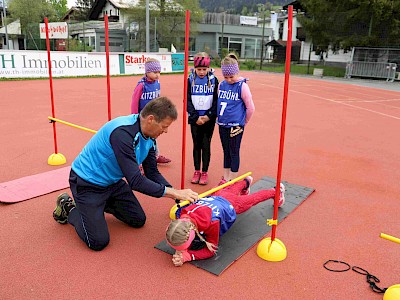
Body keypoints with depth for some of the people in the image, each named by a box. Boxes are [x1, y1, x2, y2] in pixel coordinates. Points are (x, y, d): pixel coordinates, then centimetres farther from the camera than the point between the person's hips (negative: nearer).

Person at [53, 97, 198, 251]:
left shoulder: (149, 137, -7)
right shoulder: (122, 132, -35)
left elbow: (153, 173, 1)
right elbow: (135, 181, -35)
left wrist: (178, 195, -12)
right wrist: (175, 193, -30)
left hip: (113, 181, 8)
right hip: (87, 184, -8)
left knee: (138, 220, 10)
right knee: (99, 242, -9)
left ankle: (103, 204, 28)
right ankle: (68, 209, 15)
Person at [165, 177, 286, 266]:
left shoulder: (211, 222, -50)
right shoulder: (181, 215, -36)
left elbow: (211, 250, -37)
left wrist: (186, 256, -49)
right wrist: (180, 251, -41)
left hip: (231, 204, -4)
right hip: (214, 198, 4)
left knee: (253, 198, 27)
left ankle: (276, 191, 57)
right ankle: (246, 181, 70)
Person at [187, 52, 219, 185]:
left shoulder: (213, 80, -1)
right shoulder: (190, 80, 0)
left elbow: (216, 100, -2)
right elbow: (188, 100, -2)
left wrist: (209, 116, -12)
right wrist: (196, 117, -11)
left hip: (209, 118, -1)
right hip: (195, 118, 1)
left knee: (206, 145, 3)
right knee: (196, 145, 9)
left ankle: (205, 172, 14)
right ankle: (197, 171, 20)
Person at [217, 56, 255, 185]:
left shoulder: (242, 86, -11)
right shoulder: (222, 85, 3)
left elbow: (251, 108, -8)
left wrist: (243, 122, 1)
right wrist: (220, 117, 14)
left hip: (235, 126, -5)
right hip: (222, 125, 5)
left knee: (234, 152, 5)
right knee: (226, 151, 16)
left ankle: (233, 180, 18)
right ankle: (225, 178, 28)